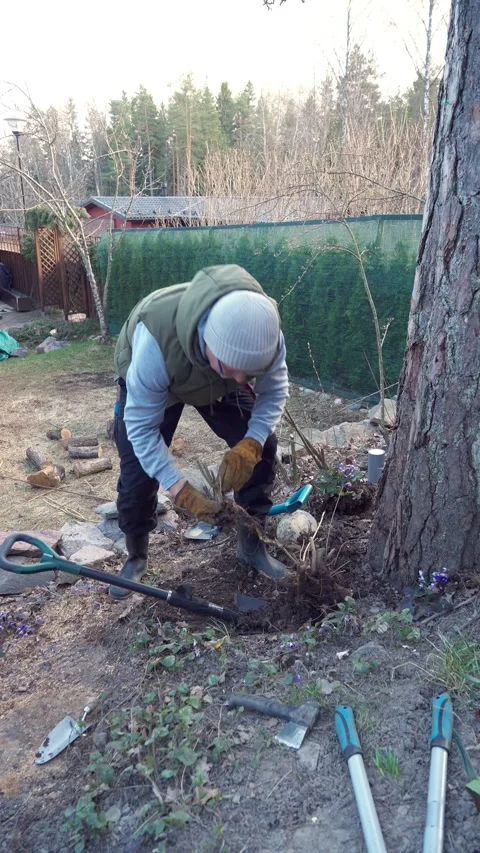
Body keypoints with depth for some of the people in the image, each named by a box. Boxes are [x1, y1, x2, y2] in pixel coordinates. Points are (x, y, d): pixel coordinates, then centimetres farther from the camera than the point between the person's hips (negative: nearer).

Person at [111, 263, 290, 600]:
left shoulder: (263, 334, -37)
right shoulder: (156, 341, -46)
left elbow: (275, 390, -18)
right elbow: (141, 426, -34)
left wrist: (251, 444, -35)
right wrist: (180, 489, -38)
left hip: (217, 383, 3)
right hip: (149, 384, -3)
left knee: (263, 447, -8)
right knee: (138, 471, -10)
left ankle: (251, 544, 12)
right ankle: (136, 558, 19)